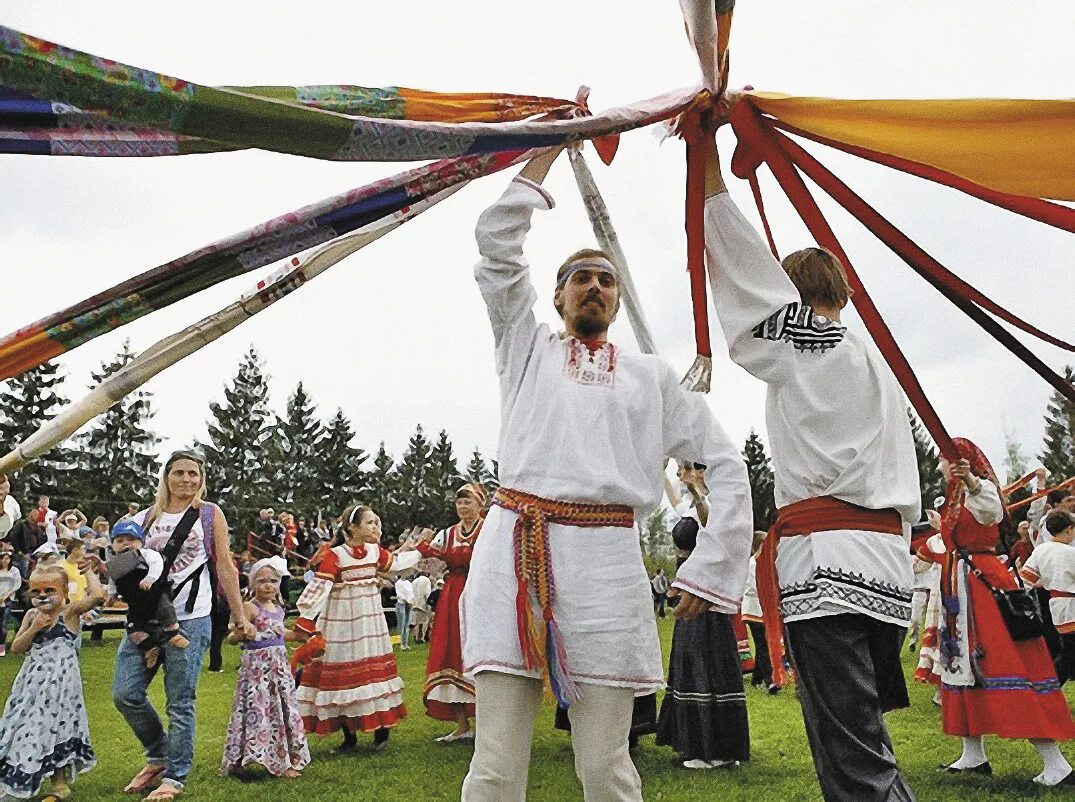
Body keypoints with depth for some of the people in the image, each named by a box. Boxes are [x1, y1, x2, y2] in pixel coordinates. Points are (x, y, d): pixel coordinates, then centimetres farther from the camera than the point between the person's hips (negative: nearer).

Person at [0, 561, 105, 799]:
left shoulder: (70, 611, -8)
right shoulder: (32, 616, 7)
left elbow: (98, 595, -25)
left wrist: (88, 571, -12)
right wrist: (34, 628, -11)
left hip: (60, 680, -5)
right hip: (33, 680, 6)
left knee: (56, 728, 0)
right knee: (27, 726, 11)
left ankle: (60, 784, 14)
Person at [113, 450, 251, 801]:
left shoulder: (209, 514, 3)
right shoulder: (147, 517, 11)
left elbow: (225, 567, 3)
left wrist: (240, 616, 2)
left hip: (190, 619, -4)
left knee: (180, 703, 1)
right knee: (125, 694, 2)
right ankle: (159, 757, 26)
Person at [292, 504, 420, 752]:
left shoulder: (376, 551, 4)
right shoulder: (334, 555, -15)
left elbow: (396, 562, 23)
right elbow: (319, 587, -21)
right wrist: (305, 621, -27)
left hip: (369, 618, 5)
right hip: (341, 621, -5)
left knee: (374, 666, 7)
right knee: (342, 672, 2)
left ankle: (382, 727, 18)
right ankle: (349, 736, 14)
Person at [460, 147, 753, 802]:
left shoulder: (651, 377, 19)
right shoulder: (528, 347, 20)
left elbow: (727, 464, 16)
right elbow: (497, 242, 13)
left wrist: (709, 568, 6)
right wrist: (550, 148, 19)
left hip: (605, 558, 0)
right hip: (512, 550, 0)